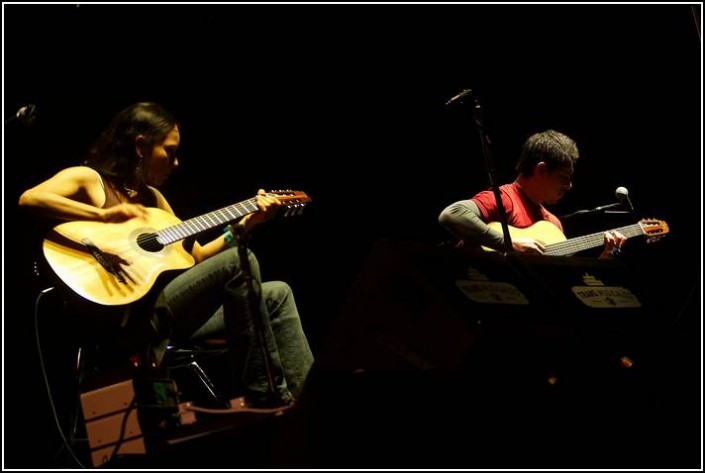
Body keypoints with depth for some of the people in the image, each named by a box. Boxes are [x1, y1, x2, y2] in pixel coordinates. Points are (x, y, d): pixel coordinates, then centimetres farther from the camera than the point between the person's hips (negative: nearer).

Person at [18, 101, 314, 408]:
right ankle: (268, 399, -17)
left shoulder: (152, 197, 23)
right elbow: (29, 199, -19)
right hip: (126, 312, -8)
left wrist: (245, 224, 11)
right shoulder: (89, 179, 1)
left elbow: (197, 257, 21)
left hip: (162, 306, 8)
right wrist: (104, 215, -27)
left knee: (278, 294, 4)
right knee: (237, 261, -21)